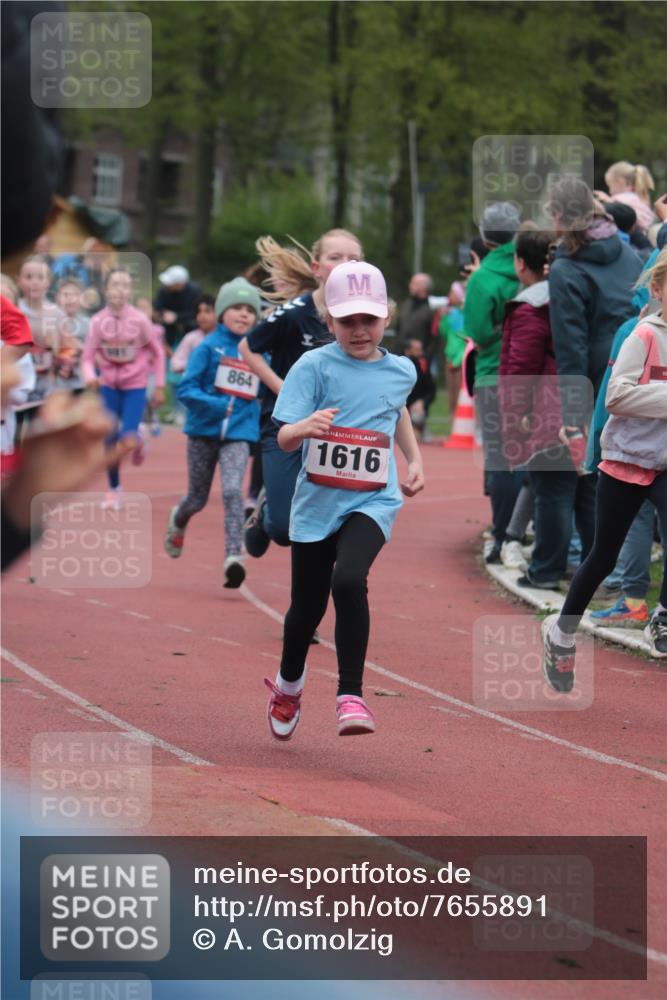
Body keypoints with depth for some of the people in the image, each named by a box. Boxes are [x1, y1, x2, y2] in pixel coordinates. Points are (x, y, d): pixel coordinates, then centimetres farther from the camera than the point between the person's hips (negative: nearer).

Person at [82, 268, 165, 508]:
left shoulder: (139, 320, -15)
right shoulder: (98, 321, -11)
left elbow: (157, 353, -2)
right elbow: (89, 356, -8)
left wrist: (159, 387, -1)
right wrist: (90, 376, -29)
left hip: (135, 386, -2)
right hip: (109, 385, 2)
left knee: (127, 438, -15)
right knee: (109, 441, 1)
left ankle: (137, 441, 24)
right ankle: (114, 490, 19)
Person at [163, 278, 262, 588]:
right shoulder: (209, 347, -6)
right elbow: (185, 389, -12)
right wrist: (217, 405, -26)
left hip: (238, 435, 1)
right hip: (204, 431, -1)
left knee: (233, 491, -21)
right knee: (198, 498, 12)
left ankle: (233, 558, -25)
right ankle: (178, 521, 48)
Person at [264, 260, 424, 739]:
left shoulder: (401, 371, 4)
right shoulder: (315, 366, -7)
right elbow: (283, 438, -15)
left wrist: (415, 458, 20)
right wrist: (306, 427, -36)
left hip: (372, 500, 0)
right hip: (317, 500, 0)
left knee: (349, 580, -27)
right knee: (308, 605, 12)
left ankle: (351, 695, -20)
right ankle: (289, 685, 41)